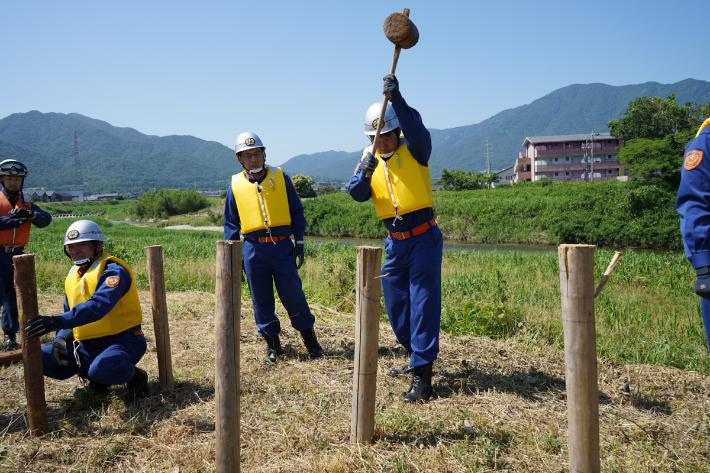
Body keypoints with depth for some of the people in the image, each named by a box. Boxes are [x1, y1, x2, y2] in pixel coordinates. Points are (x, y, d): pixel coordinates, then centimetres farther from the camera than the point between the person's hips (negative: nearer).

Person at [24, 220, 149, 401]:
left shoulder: (113, 271, -16)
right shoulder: (73, 275, 11)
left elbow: (98, 306, -34)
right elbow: (69, 313, 17)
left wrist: (58, 321, -45)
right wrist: (61, 338, -4)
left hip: (121, 340, -8)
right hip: (86, 344, 8)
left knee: (103, 369, -38)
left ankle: (135, 375, -4)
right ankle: (90, 371, 12)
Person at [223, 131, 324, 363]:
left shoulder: (280, 177, 3)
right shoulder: (235, 185, 4)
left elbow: (296, 212, 7)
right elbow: (230, 223, 11)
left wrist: (299, 243, 2)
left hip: (282, 246, -1)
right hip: (253, 249, 1)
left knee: (293, 295, 0)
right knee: (261, 300, 8)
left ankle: (309, 338, 17)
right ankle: (272, 342, 22)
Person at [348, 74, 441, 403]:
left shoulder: (415, 149, -8)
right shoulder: (369, 156, 4)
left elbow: (416, 129, -31)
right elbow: (356, 194, -8)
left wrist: (396, 98, -44)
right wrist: (365, 173, -28)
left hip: (423, 238, -6)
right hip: (394, 242, 6)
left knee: (423, 304, -7)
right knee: (395, 306, 15)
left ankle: (422, 376, -3)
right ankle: (416, 357, 38)